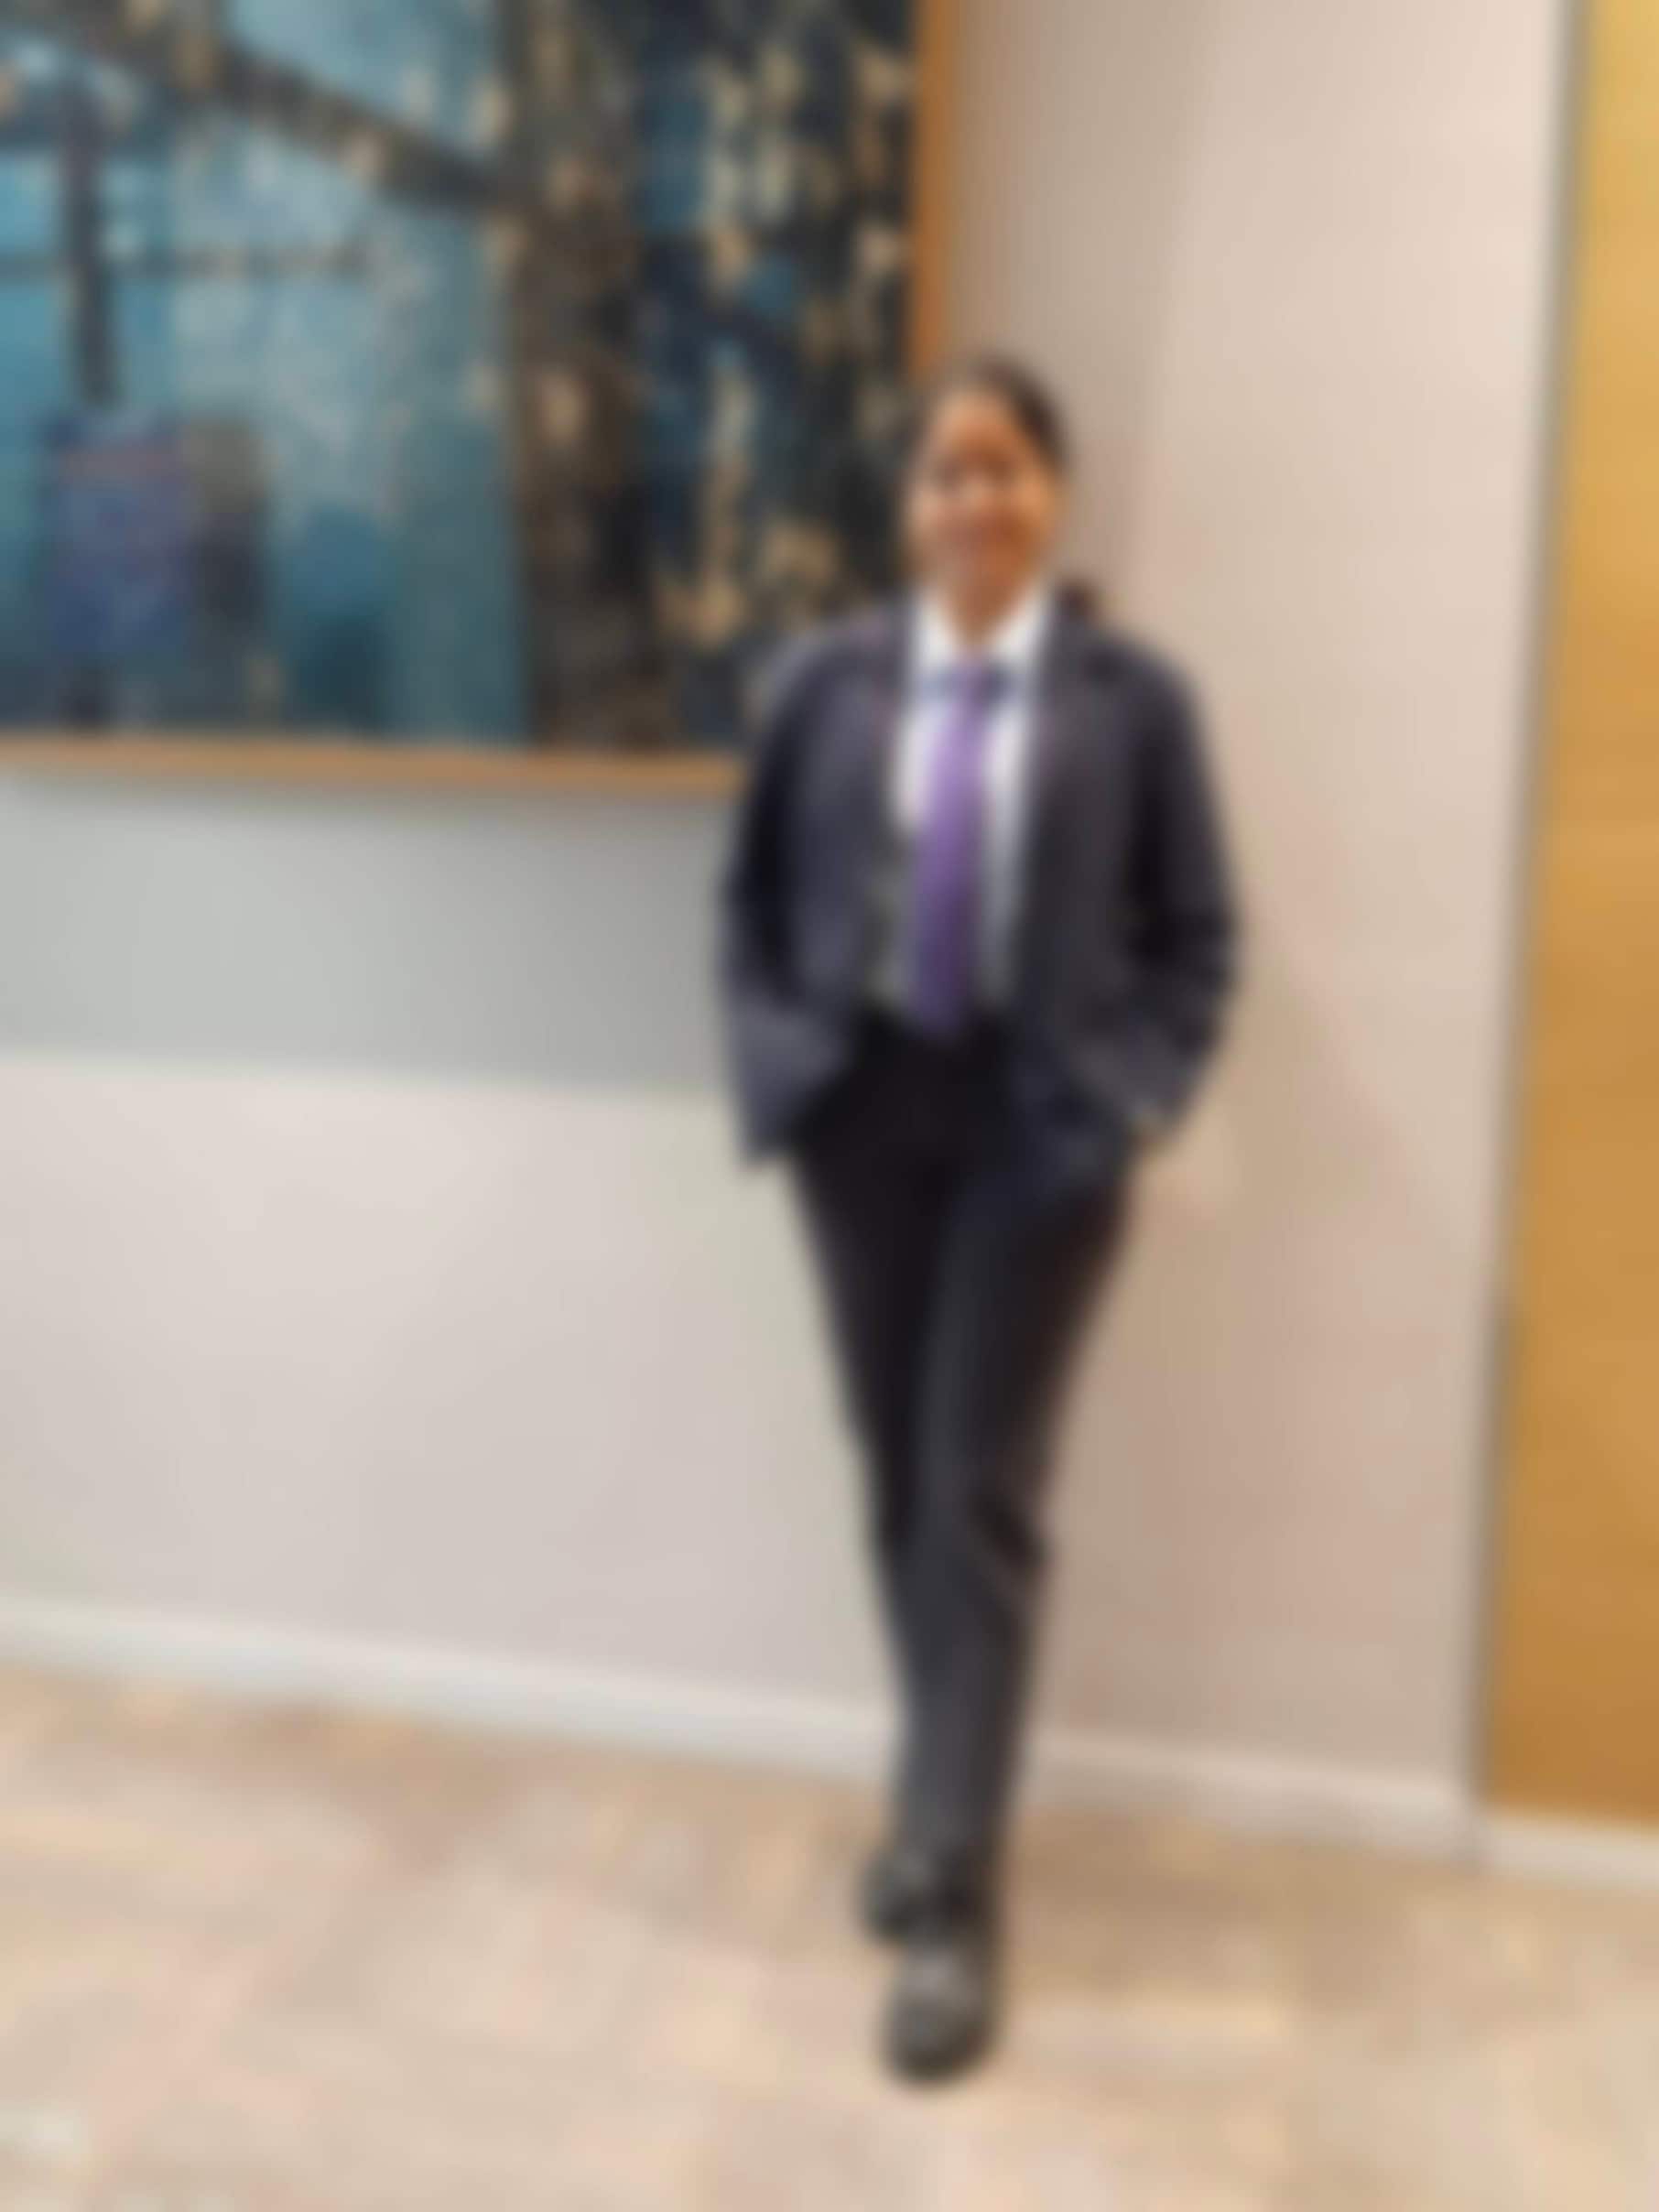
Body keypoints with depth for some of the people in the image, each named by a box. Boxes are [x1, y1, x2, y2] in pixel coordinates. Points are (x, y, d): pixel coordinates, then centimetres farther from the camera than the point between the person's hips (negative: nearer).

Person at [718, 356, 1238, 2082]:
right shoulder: (824, 680, 2)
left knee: (982, 1499, -1)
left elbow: (1197, 937, 4)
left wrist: (1131, 1105, -7)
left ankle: (952, 1895, 9)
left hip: (1039, 1129, -2)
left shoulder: (1133, 698, -1)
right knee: (899, 1485, 12)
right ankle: (949, 1802, 33)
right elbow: (752, 898, 10)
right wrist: (777, 1064, -2)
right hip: (862, 1115, 3)